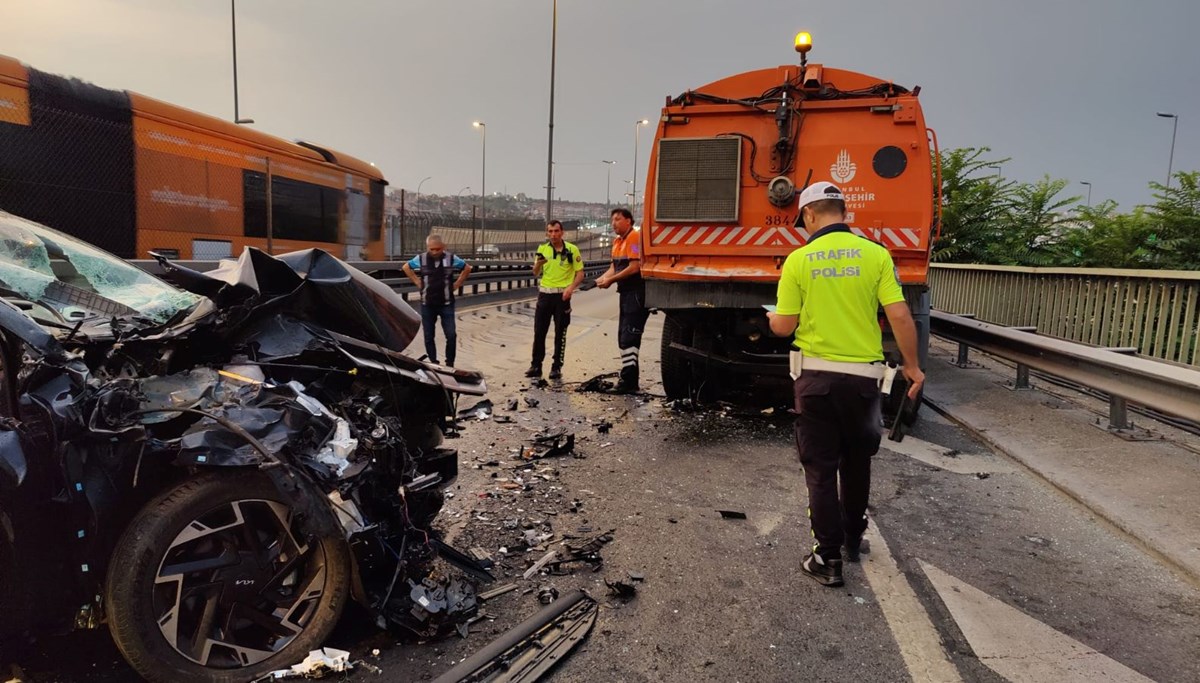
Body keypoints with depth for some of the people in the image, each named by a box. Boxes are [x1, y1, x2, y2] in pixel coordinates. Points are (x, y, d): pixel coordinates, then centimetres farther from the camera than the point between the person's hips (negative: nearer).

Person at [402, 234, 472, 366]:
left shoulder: (451, 259, -6)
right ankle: (433, 363, 21)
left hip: (446, 304, -1)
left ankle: (450, 364, 9)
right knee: (428, 336, 7)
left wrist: (457, 284, 3)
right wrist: (418, 282, 6)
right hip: (427, 305, 1)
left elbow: (467, 268, 10)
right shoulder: (420, 259, -3)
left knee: (451, 335, -6)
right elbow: (406, 267, 15)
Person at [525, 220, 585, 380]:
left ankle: (556, 367, 10)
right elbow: (536, 273, 11)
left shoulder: (572, 249, -3)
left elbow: (580, 273, -2)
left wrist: (571, 288, -18)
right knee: (539, 331, 5)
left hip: (562, 295, -3)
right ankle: (536, 366, 14)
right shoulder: (542, 249, 7)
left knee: (560, 333, 2)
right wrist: (538, 263, -11)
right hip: (544, 294, 3)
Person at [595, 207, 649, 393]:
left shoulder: (635, 237, -13)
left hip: (637, 292, -10)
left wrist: (611, 280, -15)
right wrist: (602, 278, -3)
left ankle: (629, 381, -8)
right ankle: (628, 379, 23)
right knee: (623, 337, 14)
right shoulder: (617, 241, 16)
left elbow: (634, 267, -20)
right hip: (626, 292, 10)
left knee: (629, 337, -11)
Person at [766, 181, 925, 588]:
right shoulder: (875, 254, -4)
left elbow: (784, 327, -5)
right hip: (863, 375, 2)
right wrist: (912, 365, 5)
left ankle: (828, 559, 12)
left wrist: (772, 318, 18)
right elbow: (900, 317, -8)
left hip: (815, 375, -2)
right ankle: (854, 539, 36)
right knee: (857, 461, 21)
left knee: (820, 468, 8)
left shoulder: (798, 260, -7)